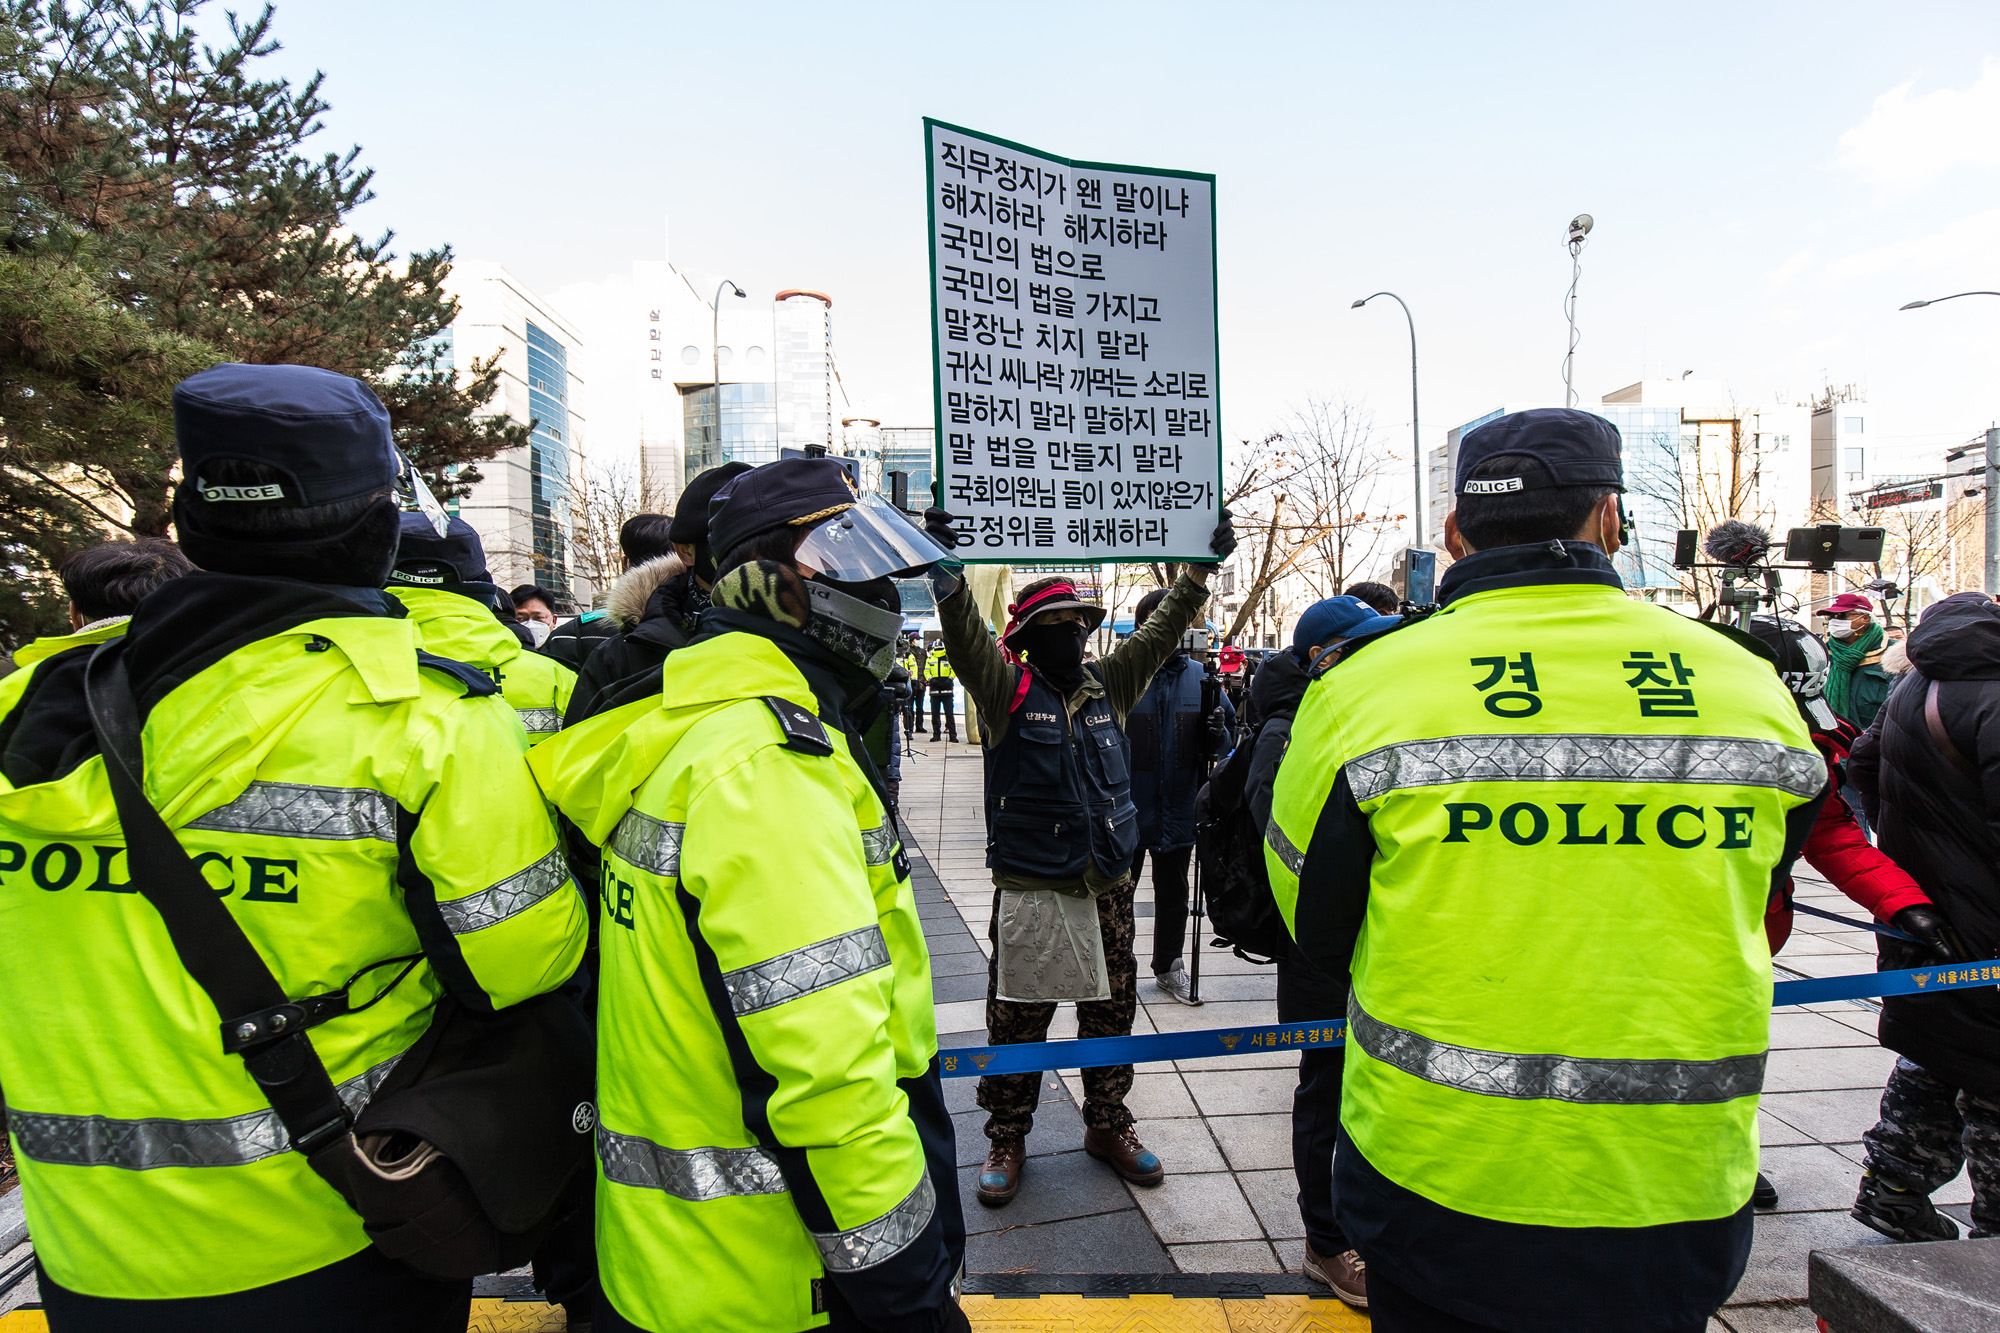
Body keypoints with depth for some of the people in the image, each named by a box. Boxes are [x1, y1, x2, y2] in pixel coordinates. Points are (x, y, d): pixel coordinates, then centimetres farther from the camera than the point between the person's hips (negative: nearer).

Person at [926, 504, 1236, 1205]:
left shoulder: (1108, 685, 9)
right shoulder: (1007, 690, -4)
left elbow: (1160, 631, 9)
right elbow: (966, 636, -19)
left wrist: (1202, 567, 1)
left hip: (1108, 886, 5)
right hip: (1030, 889, -4)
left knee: (1111, 1012, 16)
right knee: (1018, 1019, 7)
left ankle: (1107, 1125, 35)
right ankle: (1006, 1139, 25)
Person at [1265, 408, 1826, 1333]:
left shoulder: (1362, 689, -13)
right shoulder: (1749, 684, -3)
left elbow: (1313, 926, -1)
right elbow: (1744, 920, 11)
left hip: (1437, 1179, -2)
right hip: (1681, 1198, 3)